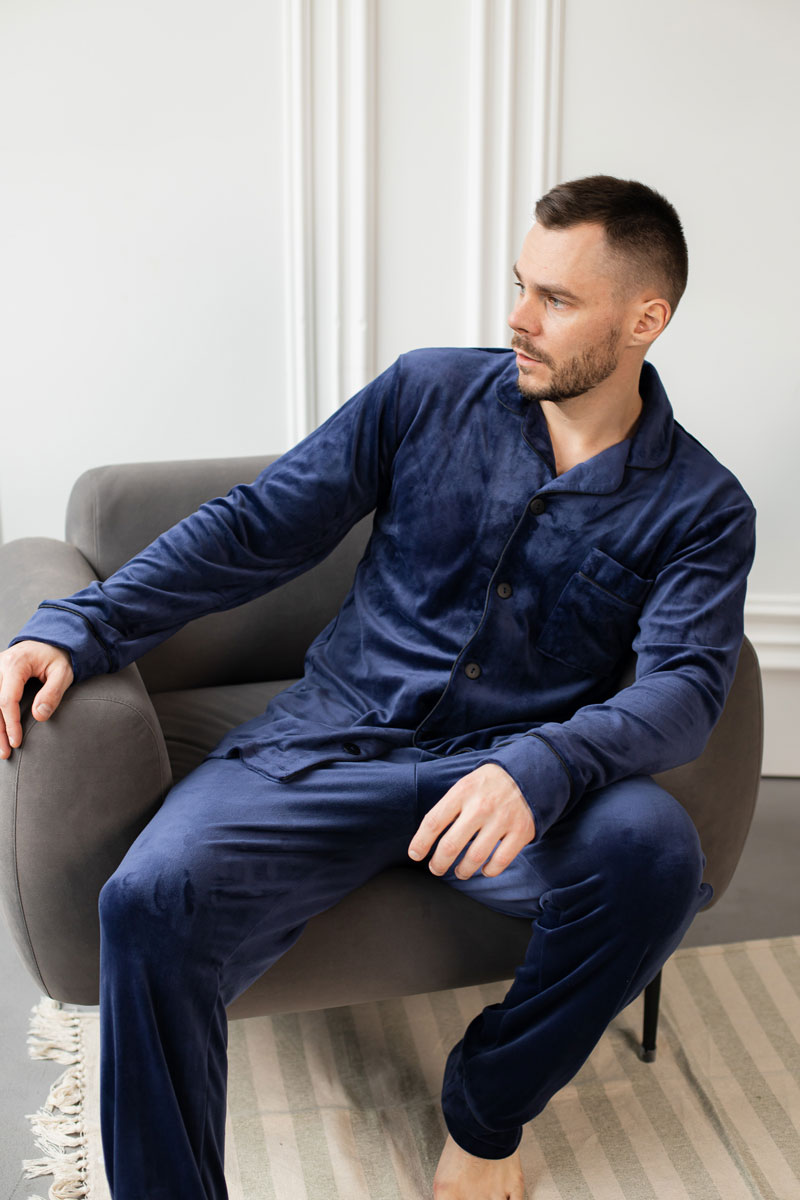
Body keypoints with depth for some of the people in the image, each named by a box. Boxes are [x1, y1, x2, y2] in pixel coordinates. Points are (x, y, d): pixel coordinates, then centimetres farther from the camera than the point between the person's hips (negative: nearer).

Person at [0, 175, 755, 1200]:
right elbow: (256, 528, 6)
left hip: (504, 775, 0)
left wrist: (537, 770, -33)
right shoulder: (428, 394, 6)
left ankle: (485, 1113, -3)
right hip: (327, 746, 1)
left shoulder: (700, 508, 2)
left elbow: (683, 687, -12)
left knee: (653, 850, -32)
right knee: (152, 898, -28)